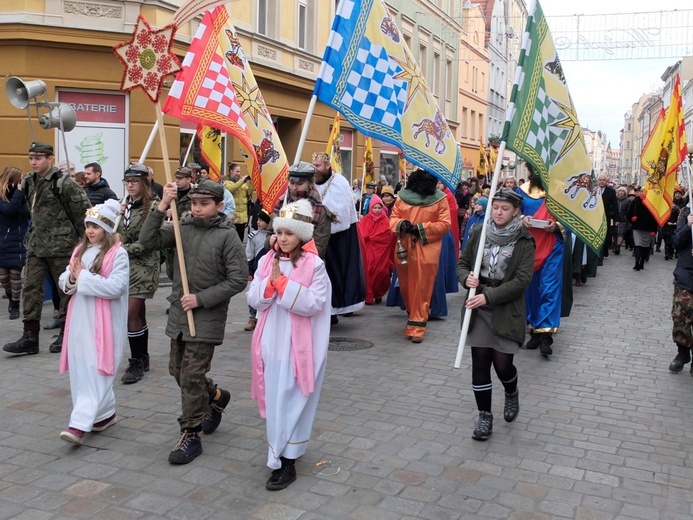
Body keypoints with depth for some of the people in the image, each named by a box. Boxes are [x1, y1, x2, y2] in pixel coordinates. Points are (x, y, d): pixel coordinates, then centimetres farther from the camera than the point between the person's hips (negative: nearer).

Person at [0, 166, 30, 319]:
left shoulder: (22, 195, -1)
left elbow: (32, 215, -1)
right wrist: (18, 191, -25)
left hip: (19, 242, 1)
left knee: (16, 275, 3)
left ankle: (15, 306, 17)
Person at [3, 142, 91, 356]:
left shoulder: (64, 183, -14)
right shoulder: (29, 182, 8)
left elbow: (83, 211, -12)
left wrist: (81, 239, -7)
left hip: (61, 245, -7)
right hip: (36, 245, 7)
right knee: (31, 287, 3)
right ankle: (30, 337, 8)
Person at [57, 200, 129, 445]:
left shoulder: (118, 253, -8)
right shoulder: (80, 250, 13)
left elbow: (115, 287, -19)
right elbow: (63, 281, 14)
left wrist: (83, 276, -14)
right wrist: (71, 279, -9)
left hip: (103, 322, -7)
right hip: (79, 319, 8)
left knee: (94, 372, -8)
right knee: (80, 369, 12)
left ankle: (80, 424, -9)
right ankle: (106, 413, 27)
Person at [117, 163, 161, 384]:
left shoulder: (153, 206, -10)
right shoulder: (124, 205, 13)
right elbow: (117, 233, 17)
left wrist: (124, 249, -15)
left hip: (143, 266, -7)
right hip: (125, 266, 7)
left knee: (131, 314, -11)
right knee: (138, 313, 13)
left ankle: (136, 362, 0)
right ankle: (143, 359, 23)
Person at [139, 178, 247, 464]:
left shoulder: (227, 236, -10)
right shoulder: (183, 228, 3)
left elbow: (238, 279, -14)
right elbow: (148, 240, -7)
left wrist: (201, 298, -16)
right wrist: (162, 206, -16)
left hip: (207, 316, -6)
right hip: (179, 312, 6)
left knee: (192, 376, -4)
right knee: (177, 369, 17)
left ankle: (190, 435, 11)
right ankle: (215, 397, 42)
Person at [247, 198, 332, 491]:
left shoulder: (314, 265, -11)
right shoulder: (267, 261, 4)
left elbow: (313, 304, -18)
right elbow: (254, 300, 1)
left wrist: (283, 282, -20)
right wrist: (270, 282, -16)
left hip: (299, 347, -5)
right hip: (271, 343, 5)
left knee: (292, 401, 0)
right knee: (275, 400, 15)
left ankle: (286, 462, 9)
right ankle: (280, 452, 34)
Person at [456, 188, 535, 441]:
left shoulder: (524, 241, -7)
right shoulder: (478, 233, 3)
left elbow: (522, 279, -13)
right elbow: (462, 263, 11)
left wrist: (489, 296, -20)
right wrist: (466, 278, -12)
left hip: (507, 310, -2)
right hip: (479, 309, 3)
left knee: (502, 363, 1)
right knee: (480, 363, 3)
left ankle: (512, 393, 36)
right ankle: (485, 417, 17)